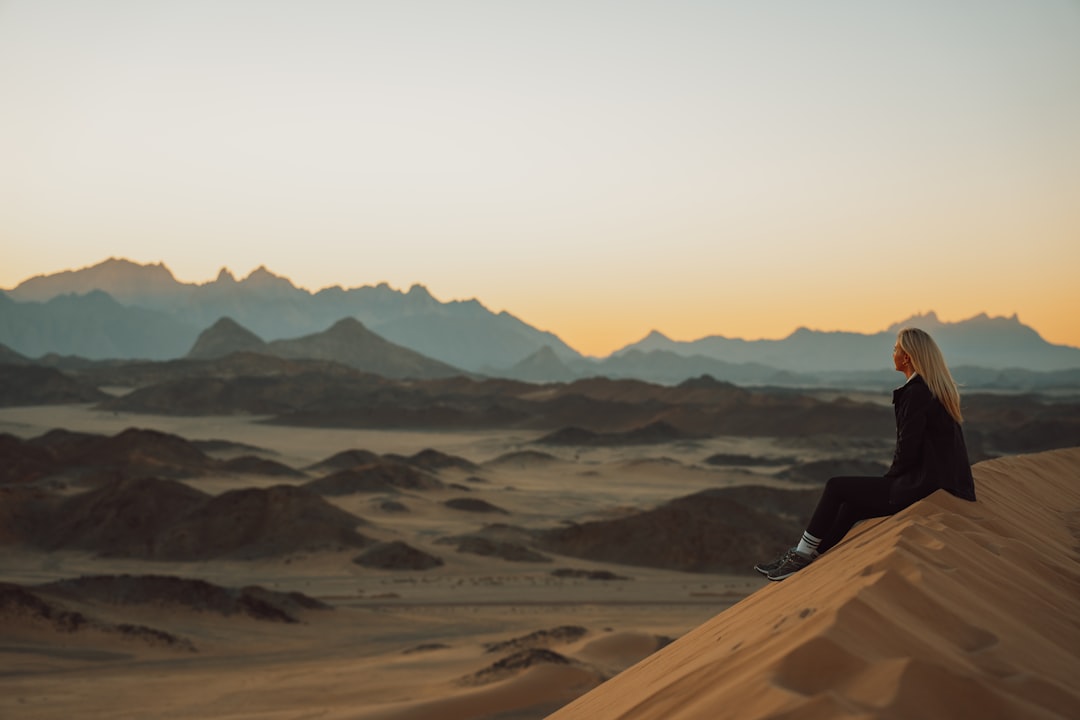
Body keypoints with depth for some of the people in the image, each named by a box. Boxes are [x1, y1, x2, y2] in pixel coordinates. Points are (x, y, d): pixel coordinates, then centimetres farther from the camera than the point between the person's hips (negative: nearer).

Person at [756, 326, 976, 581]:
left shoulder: (915, 393, -16)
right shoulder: (939, 389, 14)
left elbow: (908, 451, -18)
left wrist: (889, 479, 2)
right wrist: (890, 481, 17)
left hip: (922, 488, -10)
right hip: (943, 483, 10)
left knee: (837, 488, -1)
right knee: (852, 504, 17)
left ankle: (802, 556, 8)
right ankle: (808, 560, 18)